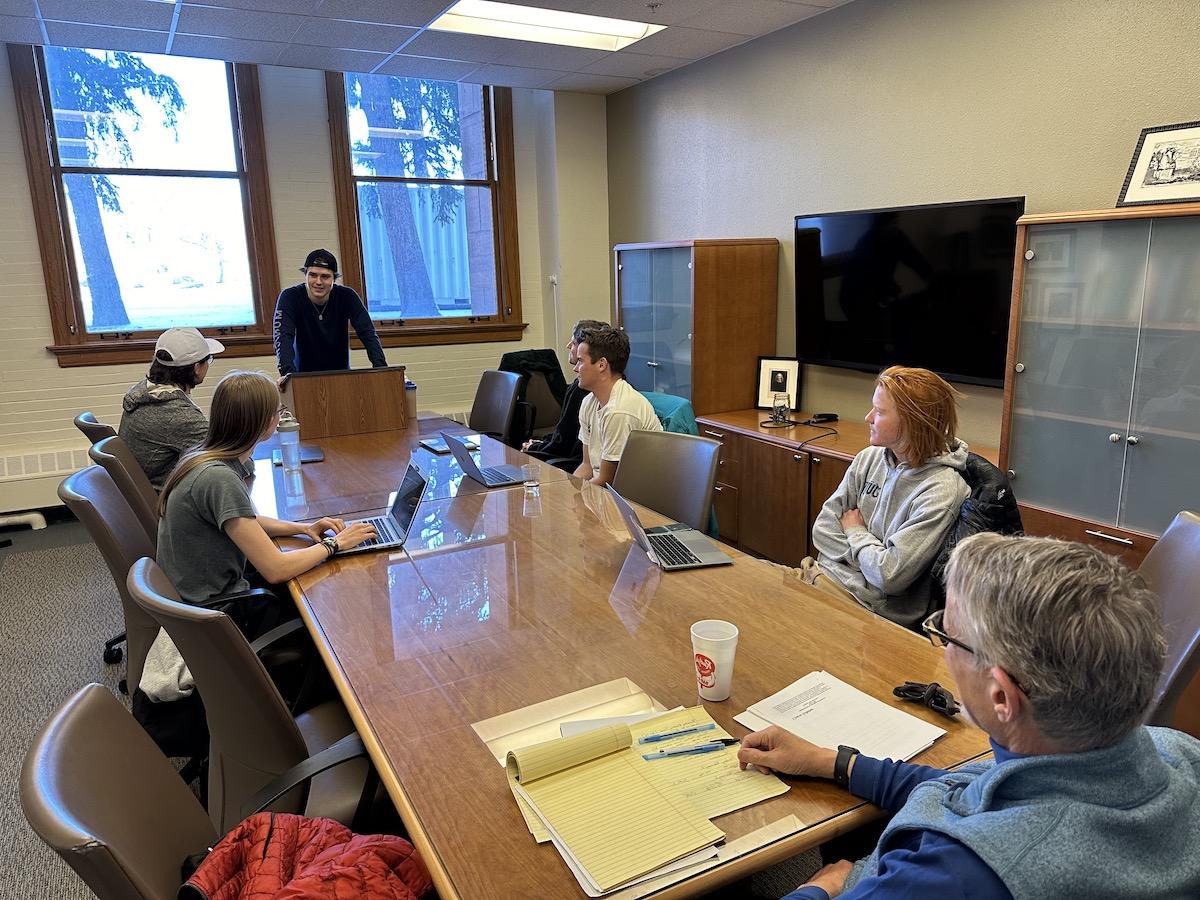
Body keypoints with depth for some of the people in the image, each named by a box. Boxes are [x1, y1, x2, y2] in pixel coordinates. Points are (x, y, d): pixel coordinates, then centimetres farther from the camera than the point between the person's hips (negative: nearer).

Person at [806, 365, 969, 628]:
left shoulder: (942, 490, -18)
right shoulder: (869, 458, 4)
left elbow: (889, 576, -20)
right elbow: (822, 528, 5)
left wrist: (855, 532, -3)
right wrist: (866, 552, -11)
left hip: (873, 603, -6)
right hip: (825, 571, 6)